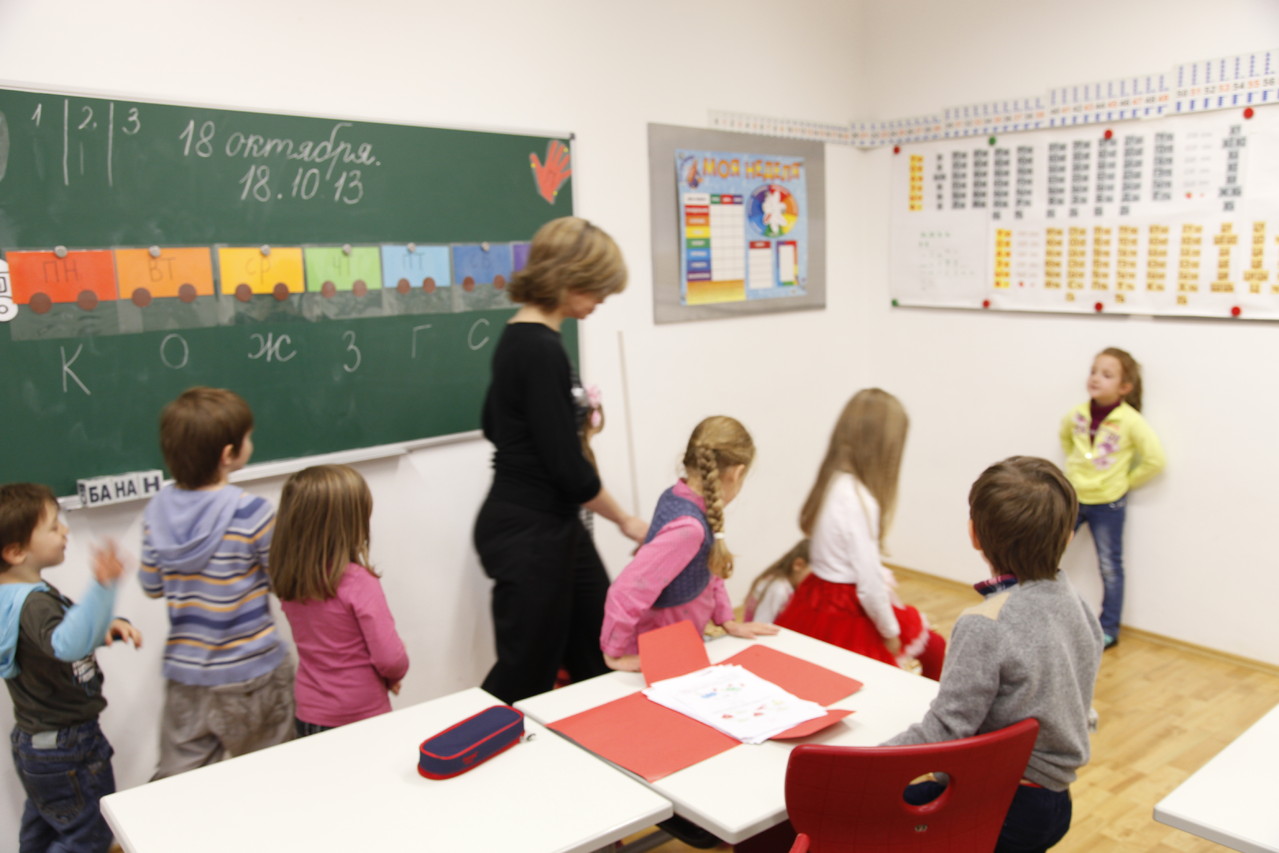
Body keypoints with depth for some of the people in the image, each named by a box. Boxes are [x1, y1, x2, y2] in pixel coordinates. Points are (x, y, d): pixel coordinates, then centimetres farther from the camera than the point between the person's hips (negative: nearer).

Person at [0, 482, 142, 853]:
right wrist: (102, 587, -67)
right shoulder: (33, 604, -31)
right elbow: (66, 644, -53)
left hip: (35, 742, 10)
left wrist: (108, 627, -5)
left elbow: (66, 627, 17)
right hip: (66, 746, -10)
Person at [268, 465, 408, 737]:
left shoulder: (286, 578, -7)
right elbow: (390, 659, -21)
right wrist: (394, 676, -1)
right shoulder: (358, 582, -25)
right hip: (363, 718, -5)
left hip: (308, 717, 5)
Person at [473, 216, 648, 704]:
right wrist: (627, 522, -7)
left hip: (550, 526, 10)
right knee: (526, 678, 5)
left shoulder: (519, 338, 7)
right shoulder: (540, 350, -22)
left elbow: (495, 425, 20)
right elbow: (568, 467, -21)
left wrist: (572, 409, 15)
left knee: (599, 656, 18)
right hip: (528, 533, -10)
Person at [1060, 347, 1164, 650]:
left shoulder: (1130, 421, -18)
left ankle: (1108, 629, 21)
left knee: (1110, 566, 8)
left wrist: (1126, 482, -8)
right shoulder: (1078, 414, -4)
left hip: (1107, 503, -4)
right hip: (1073, 497, 4)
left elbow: (1154, 459, -15)